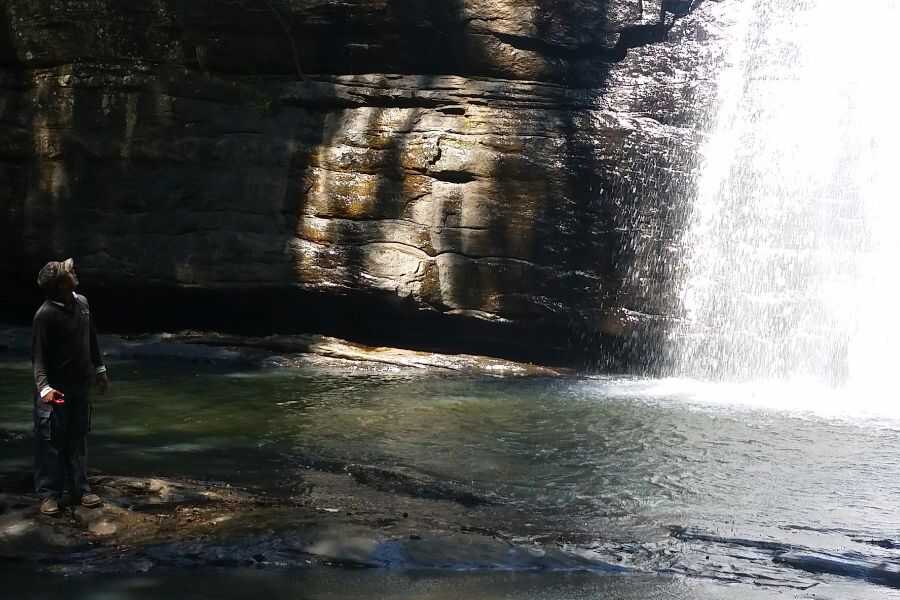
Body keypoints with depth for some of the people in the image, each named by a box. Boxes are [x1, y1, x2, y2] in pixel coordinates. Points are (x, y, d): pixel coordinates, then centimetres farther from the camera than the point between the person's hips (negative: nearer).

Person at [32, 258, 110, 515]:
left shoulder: (81, 302, 3)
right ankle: (49, 494, 9)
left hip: (80, 385, 7)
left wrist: (99, 369, 21)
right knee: (50, 440, 1)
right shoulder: (46, 314, -19)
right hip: (55, 388, -7)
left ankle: (80, 489, 23)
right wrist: (44, 386, -28)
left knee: (78, 438, 13)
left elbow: (91, 340, 16)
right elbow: (38, 355, -18)